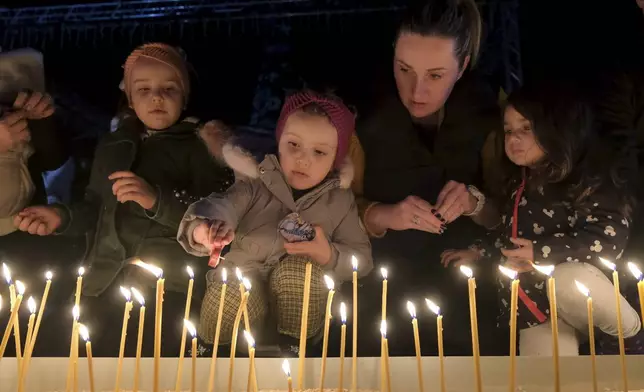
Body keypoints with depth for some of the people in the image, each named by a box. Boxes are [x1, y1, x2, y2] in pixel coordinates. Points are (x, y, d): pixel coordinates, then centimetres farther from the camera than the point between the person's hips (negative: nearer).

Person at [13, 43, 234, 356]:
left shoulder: (200, 147, 1)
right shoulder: (112, 146, 16)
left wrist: (157, 201, -23)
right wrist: (63, 217, 3)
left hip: (171, 287, -4)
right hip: (105, 283, 4)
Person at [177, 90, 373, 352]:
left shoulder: (340, 201, 0)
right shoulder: (254, 187, -5)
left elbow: (362, 259, 2)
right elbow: (218, 209, -23)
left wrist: (329, 255, -20)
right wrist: (205, 231, -49)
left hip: (301, 296, 0)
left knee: (297, 269, -32)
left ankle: (295, 347, -12)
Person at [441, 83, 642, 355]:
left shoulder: (591, 179, -7)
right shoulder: (518, 184, 14)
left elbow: (608, 239, -20)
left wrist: (541, 252, -22)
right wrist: (479, 253, 14)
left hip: (583, 291, -3)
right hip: (534, 306, 3)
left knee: (567, 282, -38)